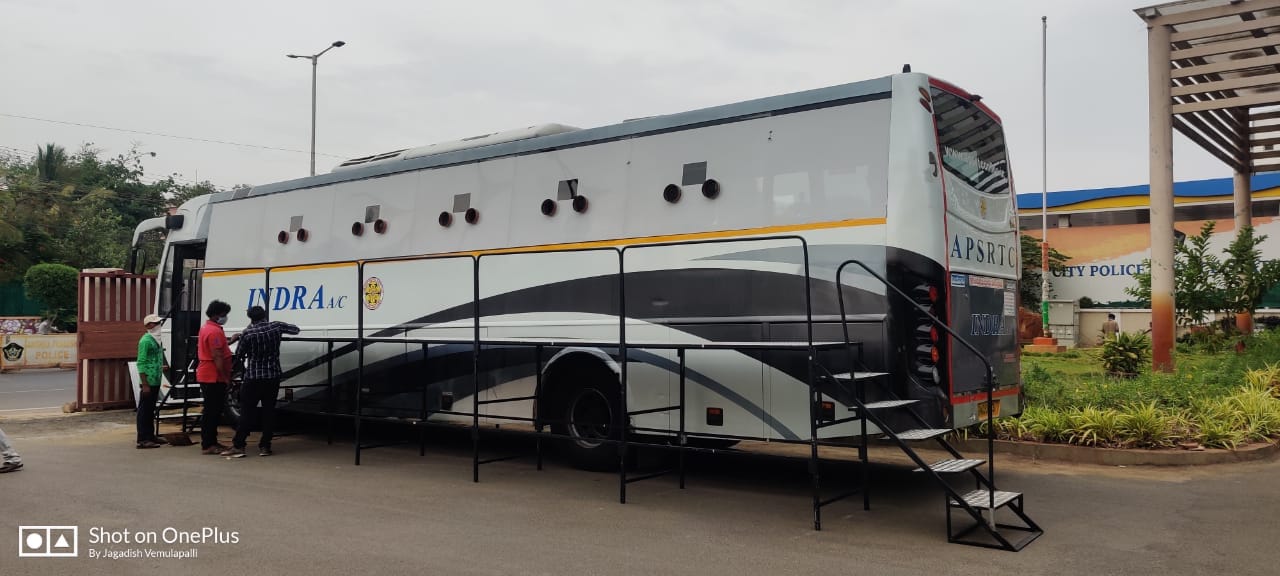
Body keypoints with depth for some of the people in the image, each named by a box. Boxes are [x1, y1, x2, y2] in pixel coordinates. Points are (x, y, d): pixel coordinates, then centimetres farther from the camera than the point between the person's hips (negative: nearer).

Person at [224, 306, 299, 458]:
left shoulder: (247, 333, -10)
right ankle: (265, 446, 7)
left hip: (253, 378, -3)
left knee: (247, 411, 1)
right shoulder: (276, 327, -2)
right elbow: (295, 329, 14)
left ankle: (238, 445, -1)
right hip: (273, 377, 3)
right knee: (269, 411, 7)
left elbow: (239, 354, 1)